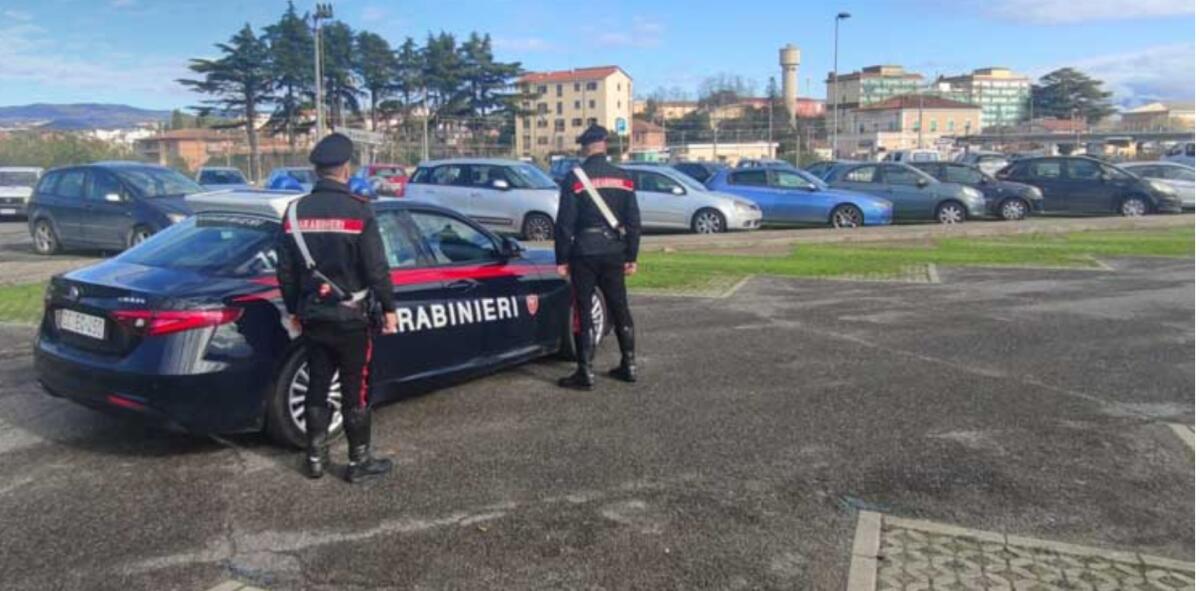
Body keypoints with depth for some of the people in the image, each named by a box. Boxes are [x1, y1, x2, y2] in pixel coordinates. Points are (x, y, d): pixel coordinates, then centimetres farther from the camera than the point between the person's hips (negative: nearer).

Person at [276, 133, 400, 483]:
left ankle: (315, 458, 23)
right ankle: (360, 462, 14)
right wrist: (389, 308, -2)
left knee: (317, 386, 15)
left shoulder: (295, 212, 3)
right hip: (350, 316, -5)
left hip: (312, 316, 5)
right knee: (355, 391, 5)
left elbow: (285, 270, 7)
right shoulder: (357, 210, -13)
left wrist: (294, 309, 18)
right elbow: (376, 268, -13)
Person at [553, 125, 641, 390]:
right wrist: (631, 257, 11)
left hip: (585, 252, -4)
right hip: (614, 252, 4)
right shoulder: (624, 177, 5)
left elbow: (564, 223, -10)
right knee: (619, 308, 14)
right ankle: (629, 365, 21)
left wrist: (562, 259, -4)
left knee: (584, 311, 1)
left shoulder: (574, 178, -7)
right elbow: (634, 221, 6)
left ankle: (585, 373, 1)